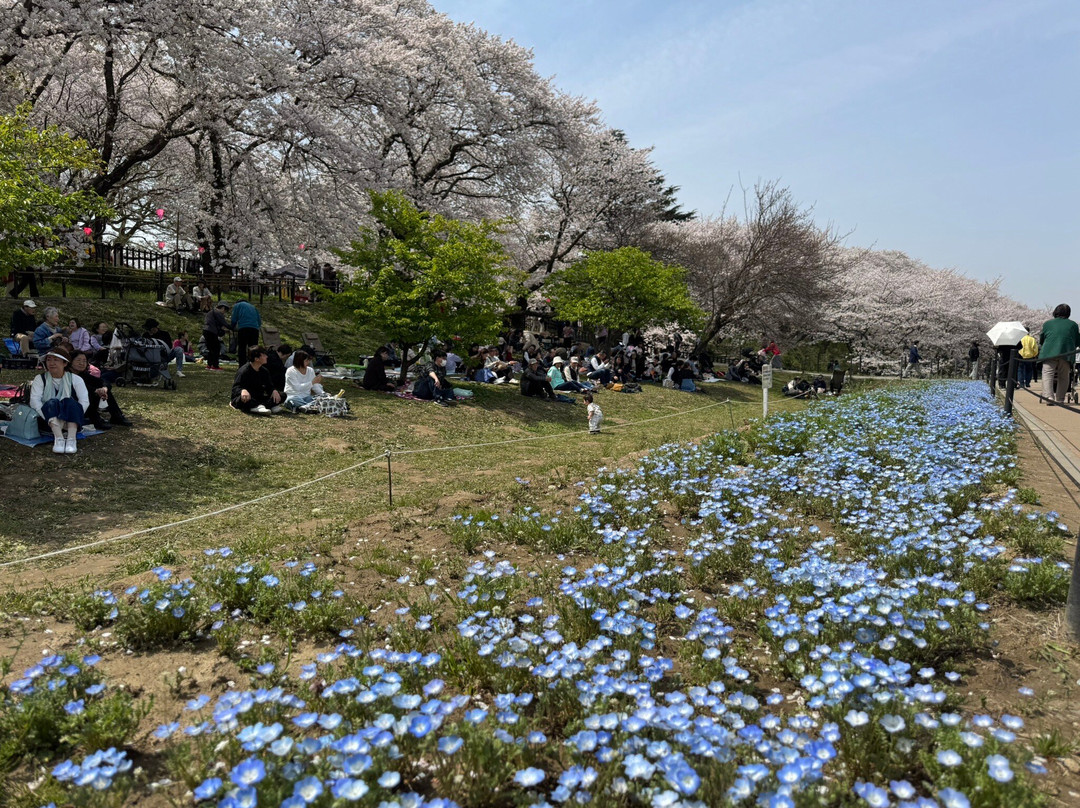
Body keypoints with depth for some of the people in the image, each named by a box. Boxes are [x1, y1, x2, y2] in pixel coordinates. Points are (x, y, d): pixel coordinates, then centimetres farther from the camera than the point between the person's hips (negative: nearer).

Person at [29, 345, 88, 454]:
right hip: (46, 421, 0)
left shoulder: (75, 379, 8)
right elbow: (34, 401, -6)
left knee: (69, 402, -28)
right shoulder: (40, 379, 9)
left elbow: (85, 401, -4)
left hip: (71, 421, 0)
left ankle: (71, 439, -45)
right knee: (52, 402, -28)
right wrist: (50, 419, -22)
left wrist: (75, 415, -21)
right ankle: (58, 439, -47)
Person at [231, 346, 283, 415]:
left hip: (257, 398, 6)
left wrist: (274, 391, -17)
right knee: (243, 399, -42)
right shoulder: (244, 371, -15)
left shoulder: (264, 371, 6)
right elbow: (235, 388, -21)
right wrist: (243, 390, -45)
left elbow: (269, 386, 7)